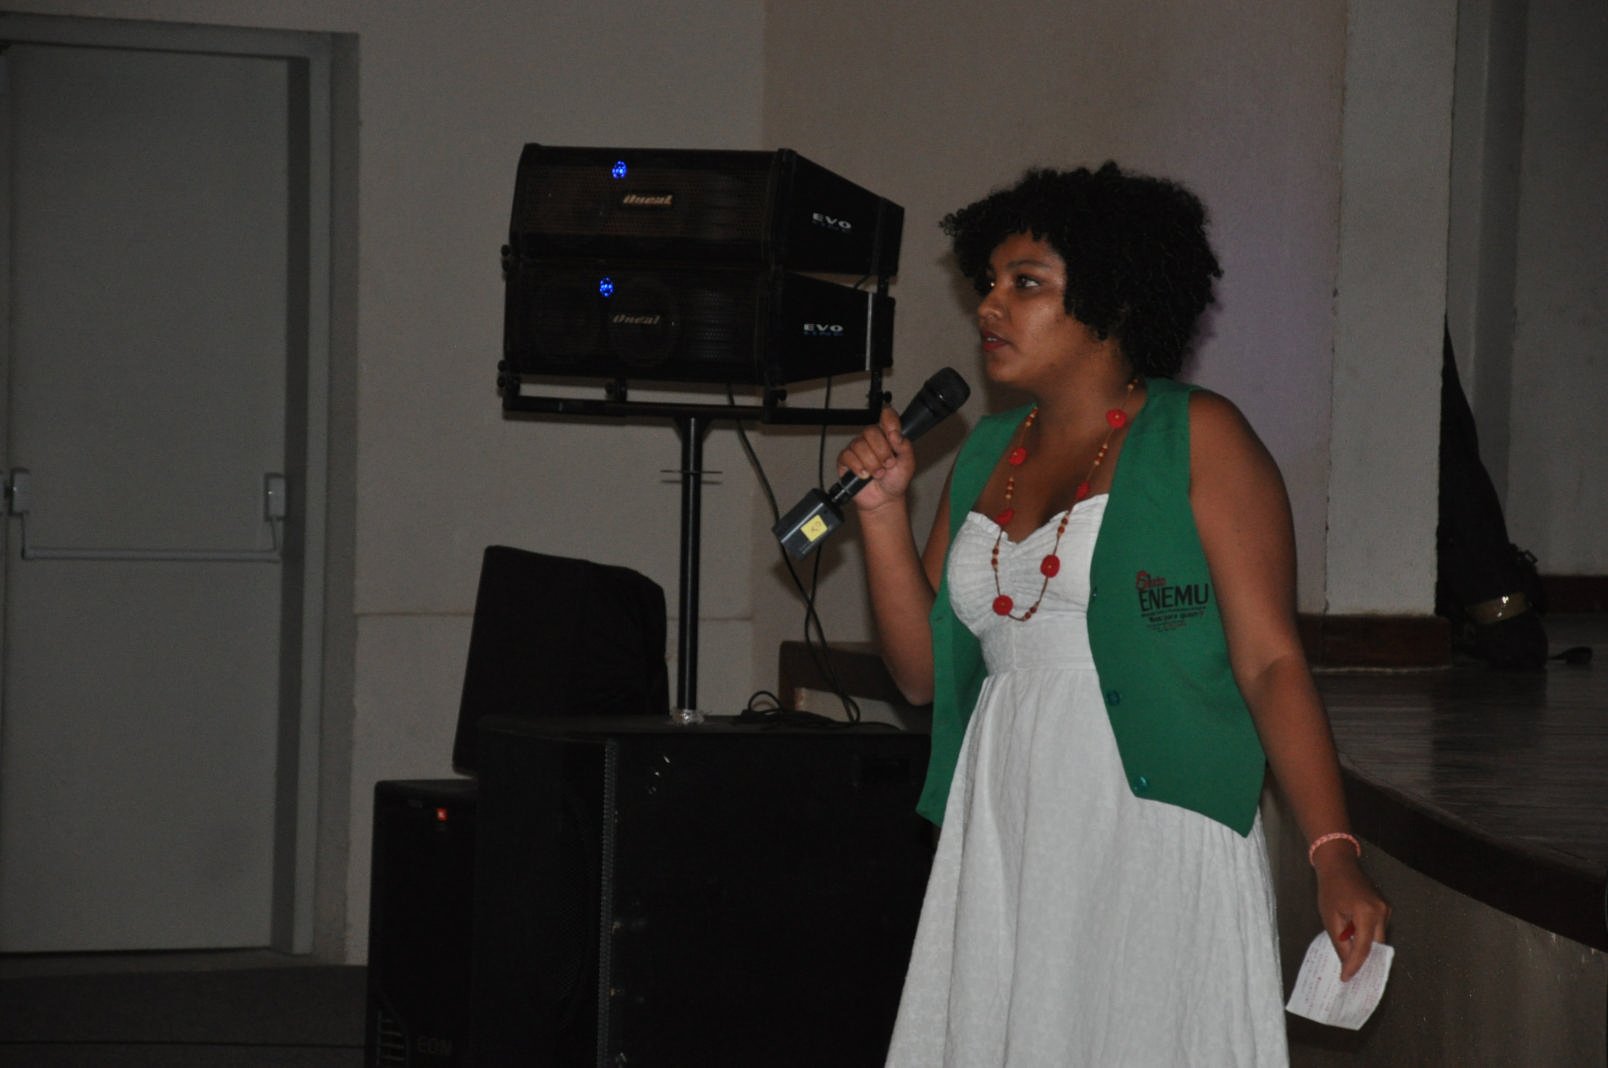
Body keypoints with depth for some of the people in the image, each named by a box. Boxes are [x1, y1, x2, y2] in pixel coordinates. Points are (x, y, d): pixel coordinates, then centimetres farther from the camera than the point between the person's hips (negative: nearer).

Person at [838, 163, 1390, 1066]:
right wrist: (884, 510, 4)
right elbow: (922, 671, 15)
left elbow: (1270, 660, -9)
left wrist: (1334, 854, -18)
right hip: (1007, 846, 5)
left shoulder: (1199, 439, -2)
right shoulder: (987, 454, 16)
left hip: (1153, 826, -5)